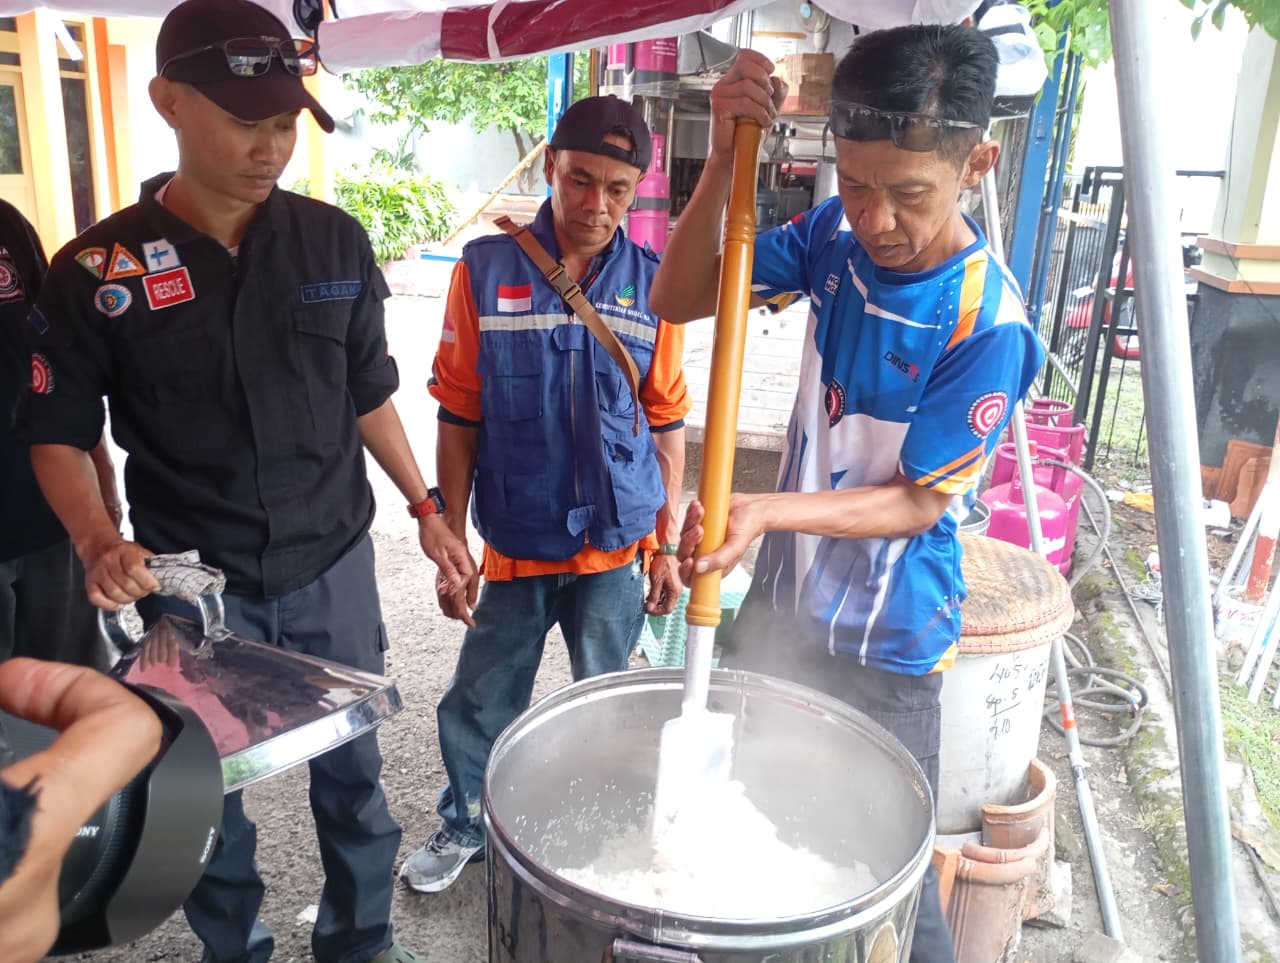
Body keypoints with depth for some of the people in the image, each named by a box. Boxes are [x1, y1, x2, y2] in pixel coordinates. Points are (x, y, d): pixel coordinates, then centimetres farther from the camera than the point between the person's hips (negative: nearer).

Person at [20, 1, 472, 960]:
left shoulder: (333, 240, -3)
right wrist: (98, 542, -17)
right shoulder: (98, 272, -8)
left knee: (351, 766, 16)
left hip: (333, 568, 2)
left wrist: (425, 505, 4)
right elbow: (58, 434, -1)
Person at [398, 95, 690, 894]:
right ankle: (465, 825, 39)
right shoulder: (486, 271, -5)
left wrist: (668, 543, 5)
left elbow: (667, 422, 4)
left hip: (617, 544, 1)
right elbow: (459, 416, -2)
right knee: (481, 704, 13)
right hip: (516, 546, 0)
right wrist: (451, 540, -2)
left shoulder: (653, 285, -2)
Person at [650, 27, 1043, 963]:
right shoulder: (835, 234, -8)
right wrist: (724, 160, -24)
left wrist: (769, 512, -33)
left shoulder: (987, 324, -24)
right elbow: (677, 299, -9)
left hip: (885, 647, -5)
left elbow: (918, 501, -19)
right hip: (781, 603, 6)